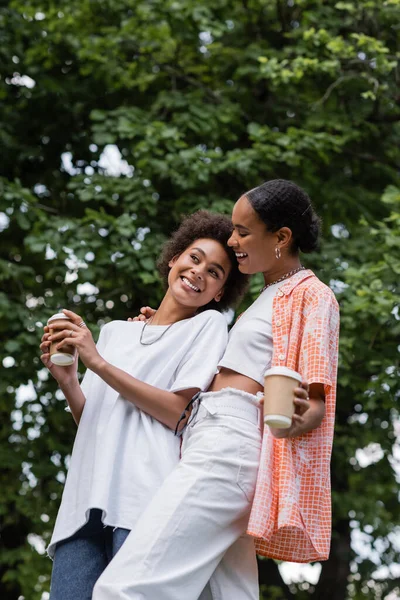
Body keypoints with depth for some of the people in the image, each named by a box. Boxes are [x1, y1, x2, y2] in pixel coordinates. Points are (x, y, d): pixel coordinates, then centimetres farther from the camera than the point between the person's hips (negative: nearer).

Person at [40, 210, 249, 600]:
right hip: (86, 501, 5)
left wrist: (98, 363, -3)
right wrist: (66, 380, 3)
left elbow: (179, 413, -3)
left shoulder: (208, 325, 11)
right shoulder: (113, 332, 25)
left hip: (146, 498, -4)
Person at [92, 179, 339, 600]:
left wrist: (296, 419, -32)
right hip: (208, 436, 9)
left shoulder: (312, 296, 0)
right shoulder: (268, 297, 27)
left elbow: (317, 403, -8)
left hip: (229, 443, -9)